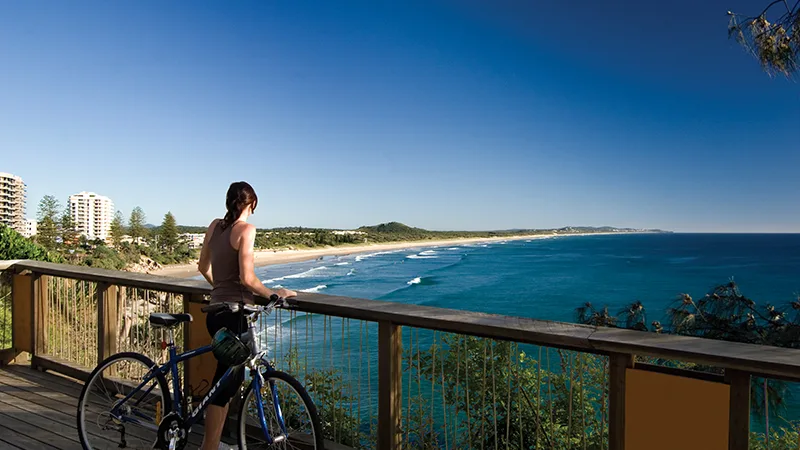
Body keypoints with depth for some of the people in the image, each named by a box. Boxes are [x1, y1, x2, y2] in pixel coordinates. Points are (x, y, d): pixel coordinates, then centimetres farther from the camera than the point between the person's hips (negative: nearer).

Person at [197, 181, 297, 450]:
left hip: (216, 311, 8)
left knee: (230, 377, 21)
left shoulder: (215, 226, 7)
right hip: (233, 314, -8)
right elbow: (247, 278, -22)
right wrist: (271, 294, -7)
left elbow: (203, 266, 18)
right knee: (226, 384, 3)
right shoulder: (246, 229, -14)